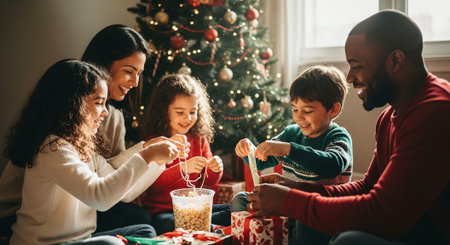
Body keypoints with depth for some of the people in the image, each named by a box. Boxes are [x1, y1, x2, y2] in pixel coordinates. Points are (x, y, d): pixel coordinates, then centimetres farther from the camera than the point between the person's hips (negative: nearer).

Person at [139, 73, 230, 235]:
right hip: (161, 211, -4)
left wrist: (215, 170, -10)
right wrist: (183, 168, -31)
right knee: (168, 224, -37)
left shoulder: (200, 140, 10)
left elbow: (207, 182, 13)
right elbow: (153, 183, -17)